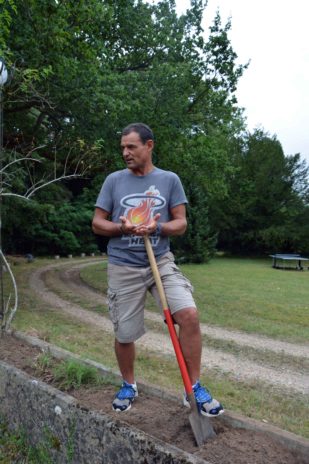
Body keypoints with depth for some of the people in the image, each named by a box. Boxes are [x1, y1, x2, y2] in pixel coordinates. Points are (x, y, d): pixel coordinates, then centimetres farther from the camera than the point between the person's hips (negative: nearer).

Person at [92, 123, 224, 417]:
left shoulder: (169, 180, 3)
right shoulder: (113, 180, 3)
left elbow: (181, 223, 2)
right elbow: (97, 223, 5)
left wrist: (157, 228, -19)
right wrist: (121, 228, -16)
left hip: (161, 262, 0)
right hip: (123, 267, 0)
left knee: (189, 314, -17)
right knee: (124, 334, 7)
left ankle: (194, 388, 4)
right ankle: (128, 385, 37)